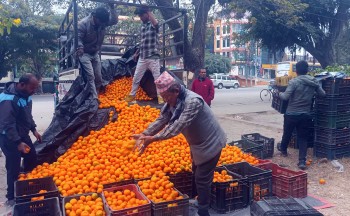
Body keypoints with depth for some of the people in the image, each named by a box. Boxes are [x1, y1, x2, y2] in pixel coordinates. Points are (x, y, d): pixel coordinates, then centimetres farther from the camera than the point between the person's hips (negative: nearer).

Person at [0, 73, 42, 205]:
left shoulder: (25, 95, 0)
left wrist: (34, 130, 10)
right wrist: (18, 143, -29)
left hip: (23, 134, 9)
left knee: (32, 157, 18)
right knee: (14, 167, -1)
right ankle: (11, 197, 16)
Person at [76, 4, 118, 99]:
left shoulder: (103, 21, -7)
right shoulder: (83, 23, -23)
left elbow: (114, 20, -13)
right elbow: (78, 37, -23)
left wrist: (112, 7, -23)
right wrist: (80, 47, -42)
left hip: (95, 53, 6)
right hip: (84, 54, -6)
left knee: (98, 76, 7)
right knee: (90, 76, -14)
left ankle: (96, 95, 22)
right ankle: (94, 98, -11)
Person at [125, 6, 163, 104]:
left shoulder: (153, 24, -5)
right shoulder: (142, 26, 15)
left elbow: (155, 24, -32)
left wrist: (149, 11, -20)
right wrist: (137, 52, 23)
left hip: (153, 57, -6)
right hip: (142, 57, 6)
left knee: (157, 77, -1)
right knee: (136, 77, 8)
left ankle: (160, 96, 9)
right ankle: (132, 95, 20)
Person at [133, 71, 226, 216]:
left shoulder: (193, 101, -33)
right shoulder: (171, 102, -6)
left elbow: (179, 125, -40)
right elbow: (161, 120, -10)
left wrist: (153, 138, -43)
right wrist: (144, 134, -24)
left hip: (210, 143, -9)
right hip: (197, 143, 9)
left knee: (202, 178, -1)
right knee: (197, 173, 24)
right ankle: (201, 199, 45)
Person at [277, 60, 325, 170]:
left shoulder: (294, 82, -16)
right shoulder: (314, 81, 0)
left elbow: (285, 97, -20)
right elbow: (322, 94, 10)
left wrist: (279, 94, 1)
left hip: (292, 114, -3)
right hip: (306, 114, 3)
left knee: (287, 133, 20)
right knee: (303, 137, 10)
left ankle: (283, 149, 45)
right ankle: (302, 161, 2)